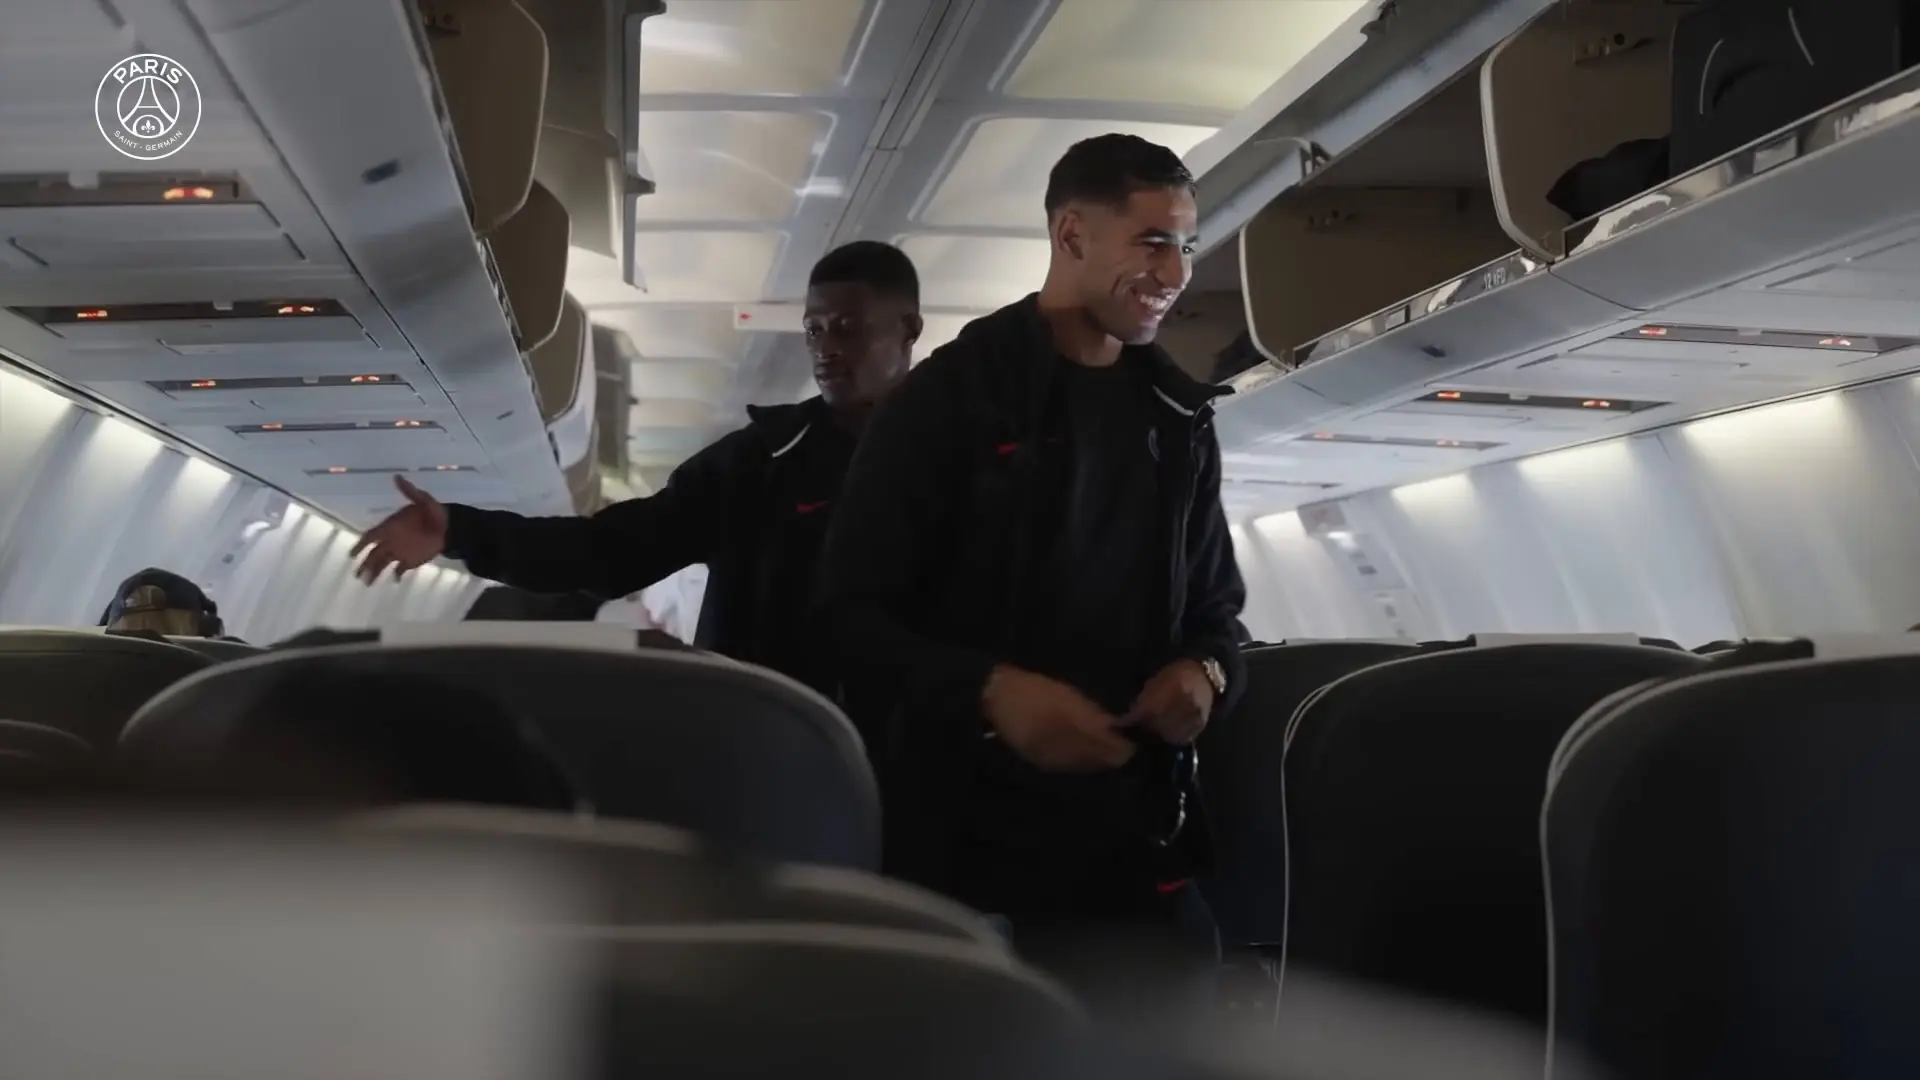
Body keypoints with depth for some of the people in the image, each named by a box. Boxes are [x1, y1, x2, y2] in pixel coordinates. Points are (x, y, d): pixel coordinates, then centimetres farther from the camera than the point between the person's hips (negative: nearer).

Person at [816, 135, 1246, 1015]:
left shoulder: (1178, 417, 13)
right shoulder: (951, 394, -4)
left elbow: (1215, 603, 20)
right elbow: (853, 608, -7)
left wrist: (1204, 669, -4)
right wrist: (991, 688, -24)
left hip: (1141, 832, 5)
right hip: (970, 832, -4)